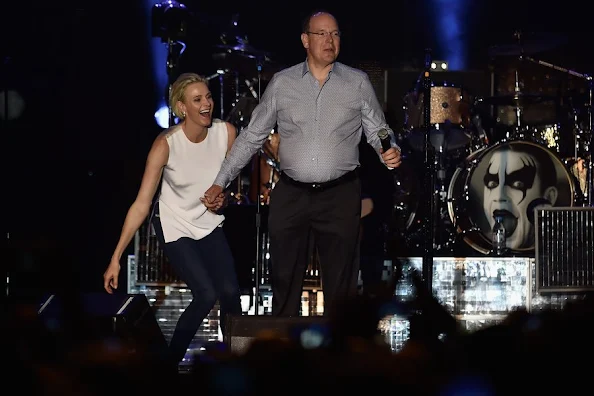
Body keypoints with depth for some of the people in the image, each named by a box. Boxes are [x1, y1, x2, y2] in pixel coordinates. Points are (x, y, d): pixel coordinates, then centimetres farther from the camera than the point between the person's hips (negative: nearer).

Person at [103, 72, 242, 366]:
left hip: (209, 223, 4)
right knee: (206, 295, -17)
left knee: (230, 292, -12)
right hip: (174, 226, -4)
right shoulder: (166, 144, -25)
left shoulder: (226, 133, -15)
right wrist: (115, 258, -27)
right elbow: (141, 205, -25)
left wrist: (221, 199, -15)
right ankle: (172, 361, 1)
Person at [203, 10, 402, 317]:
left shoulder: (358, 82, 3)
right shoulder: (281, 82, 4)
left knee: (340, 284, 3)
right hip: (290, 196, 1)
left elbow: (378, 131, 6)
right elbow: (252, 136, 9)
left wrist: (389, 152, -18)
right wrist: (220, 183, 6)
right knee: (284, 280, 6)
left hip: (340, 196, -1)